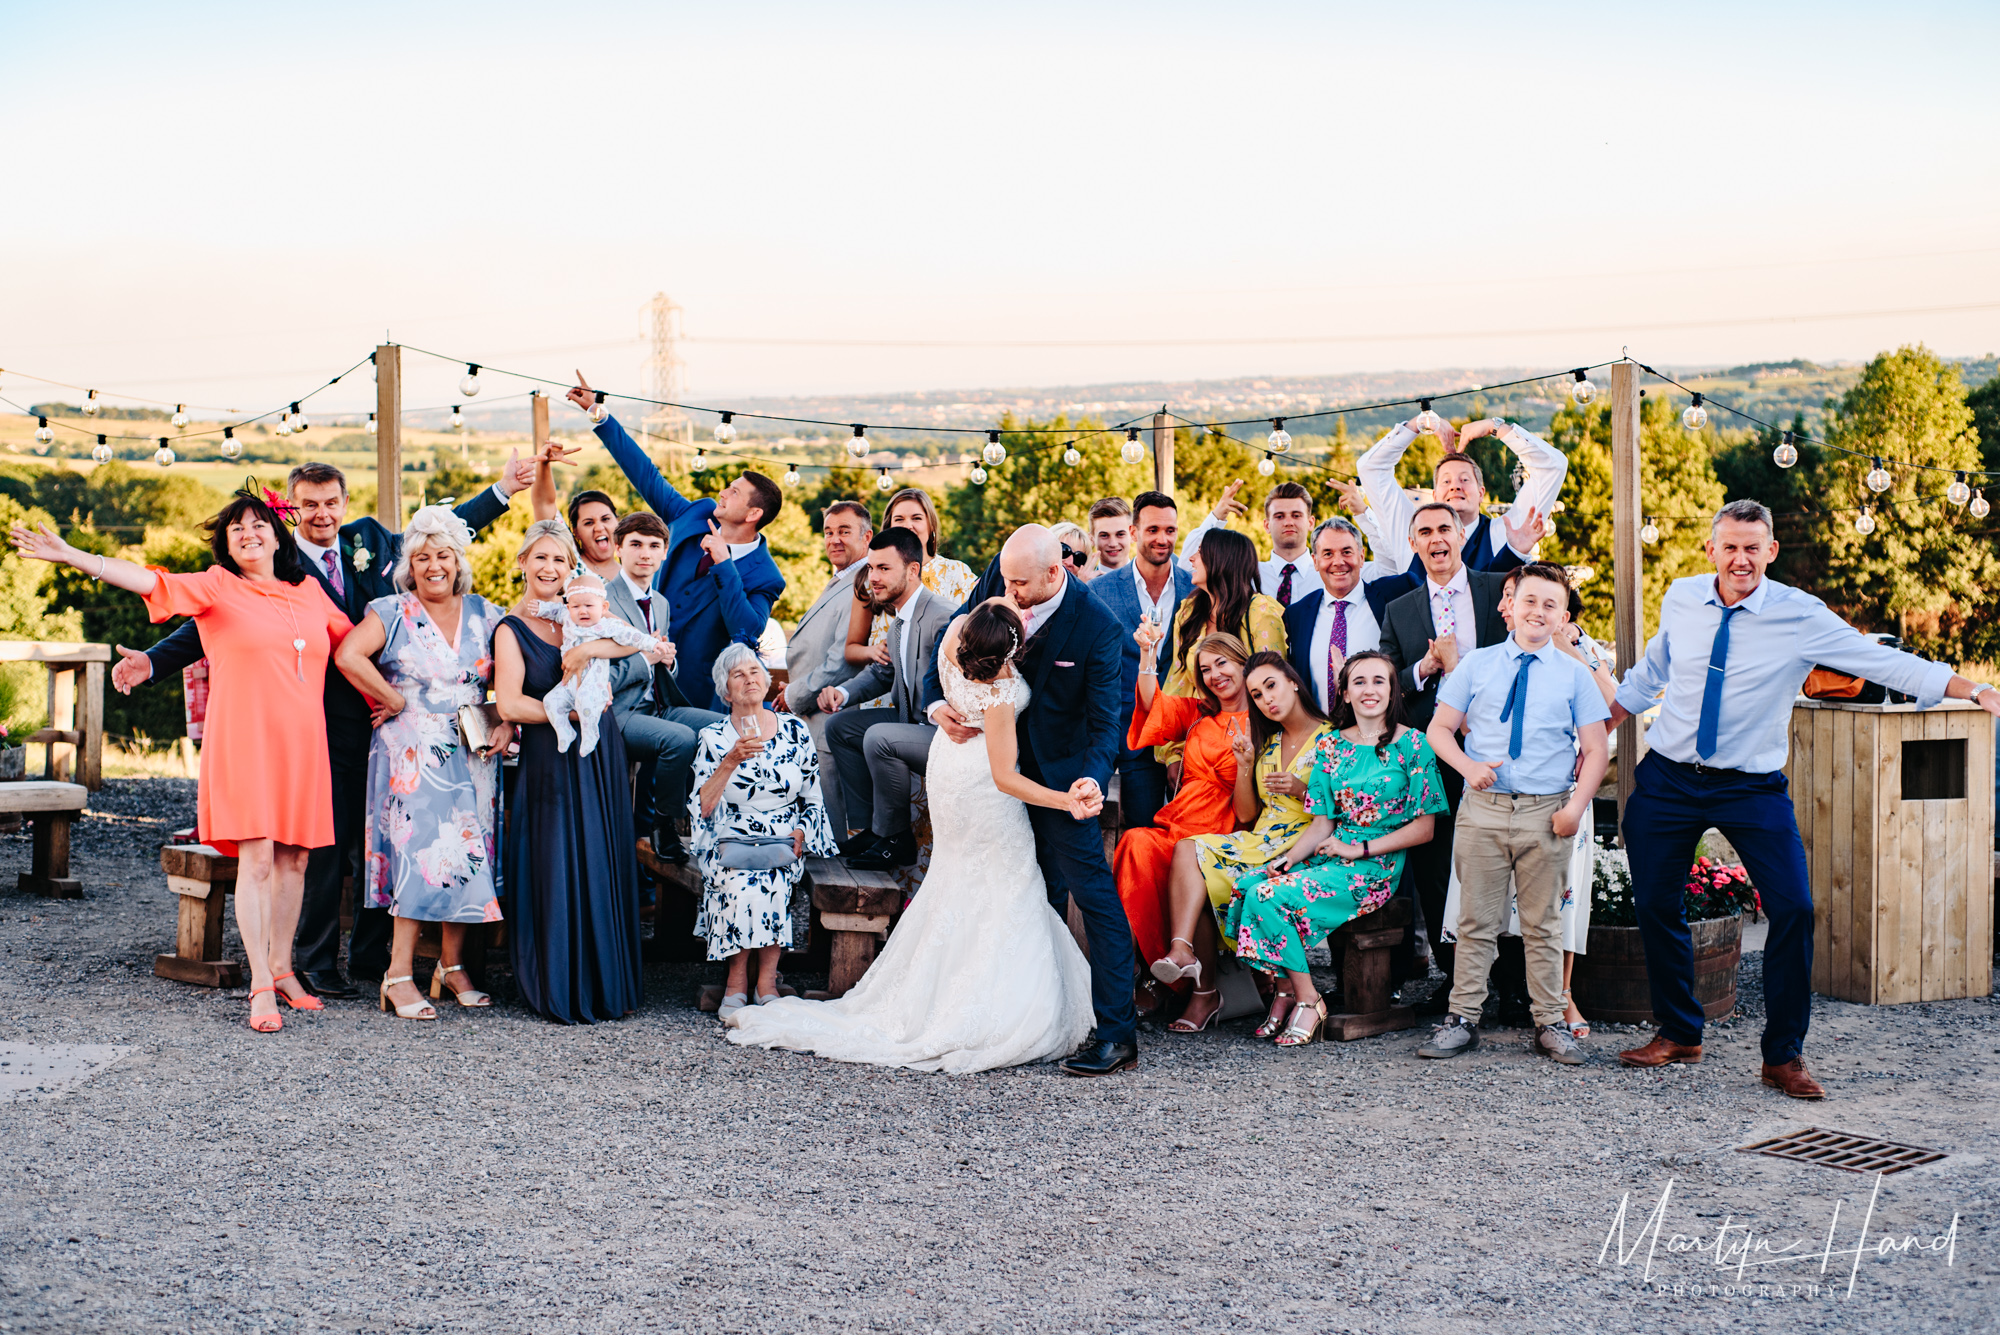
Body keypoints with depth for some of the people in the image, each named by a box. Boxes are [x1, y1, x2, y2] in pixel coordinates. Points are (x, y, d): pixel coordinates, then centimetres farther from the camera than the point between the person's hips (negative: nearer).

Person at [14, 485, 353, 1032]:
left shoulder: (310, 592, 14)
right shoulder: (219, 587, 2)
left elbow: (353, 639, 27)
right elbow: (152, 581, -10)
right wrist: (72, 556, -20)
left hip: (302, 741, 4)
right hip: (243, 739, -4)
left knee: (293, 858, 7)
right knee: (256, 859, -10)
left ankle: (281, 969, 19)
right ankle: (261, 986, -6)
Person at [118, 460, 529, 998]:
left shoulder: (369, 539, 9)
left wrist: (503, 488, 24)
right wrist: (153, 661, -17)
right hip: (326, 728, -4)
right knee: (328, 844, -1)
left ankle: (371, 954, 21)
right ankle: (317, 963, 13)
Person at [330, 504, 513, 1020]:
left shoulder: (484, 616, 10)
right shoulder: (392, 613, -1)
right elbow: (348, 655, -16)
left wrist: (506, 725, -5)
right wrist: (394, 700, -12)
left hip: (472, 755, 4)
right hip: (412, 754, -4)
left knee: (467, 851, 3)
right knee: (420, 849, -11)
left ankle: (454, 965, 14)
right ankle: (399, 974, -8)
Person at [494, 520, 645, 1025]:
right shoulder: (511, 629, -1)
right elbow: (509, 705, -13)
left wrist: (588, 648, -18)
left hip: (602, 754, 4)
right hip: (552, 760, -4)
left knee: (603, 864, 4)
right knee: (560, 867, -5)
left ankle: (605, 984, 15)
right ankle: (562, 992, 7)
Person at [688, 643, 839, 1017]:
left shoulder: (794, 731, 9)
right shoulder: (714, 738, 5)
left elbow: (813, 801, 13)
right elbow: (701, 810, -6)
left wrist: (799, 835, -6)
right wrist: (731, 762, -16)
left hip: (784, 847, 1)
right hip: (730, 844, -1)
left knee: (770, 880, -32)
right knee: (740, 883, -33)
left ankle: (765, 981, -23)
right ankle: (739, 980, -20)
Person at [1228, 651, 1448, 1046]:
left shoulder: (1412, 744, -2)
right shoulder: (1331, 745, 12)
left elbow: (1423, 827, -4)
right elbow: (1323, 823, 11)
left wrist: (1360, 849, -11)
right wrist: (1286, 860, -6)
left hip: (1377, 865, -6)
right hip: (1329, 855, 6)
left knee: (1270, 897, -26)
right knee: (1245, 887, -20)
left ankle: (1307, 999, -10)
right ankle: (1284, 991, -7)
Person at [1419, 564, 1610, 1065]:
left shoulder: (1574, 675, 5)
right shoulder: (1477, 665, 6)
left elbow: (1595, 750, 4)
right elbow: (1439, 729, 8)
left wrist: (1576, 806, -8)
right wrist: (1468, 766, -10)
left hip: (1546, 813, 0)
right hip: (1483, 809, 0)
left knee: (1544, 924, 7)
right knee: (1477, 921, 4)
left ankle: (1550, 1024, 16)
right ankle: (1463, 1019, 11)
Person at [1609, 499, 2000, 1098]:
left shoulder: (1801, 616, -9)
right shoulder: (1680, 600, 0)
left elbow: (1886, 663, -12)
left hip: (1751, 787, -2)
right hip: (1667, 780, 2)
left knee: (1793, 908, -12)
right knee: (1656, 907, 6)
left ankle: (1784, 1055, 3)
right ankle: (1677, 1033, 27)